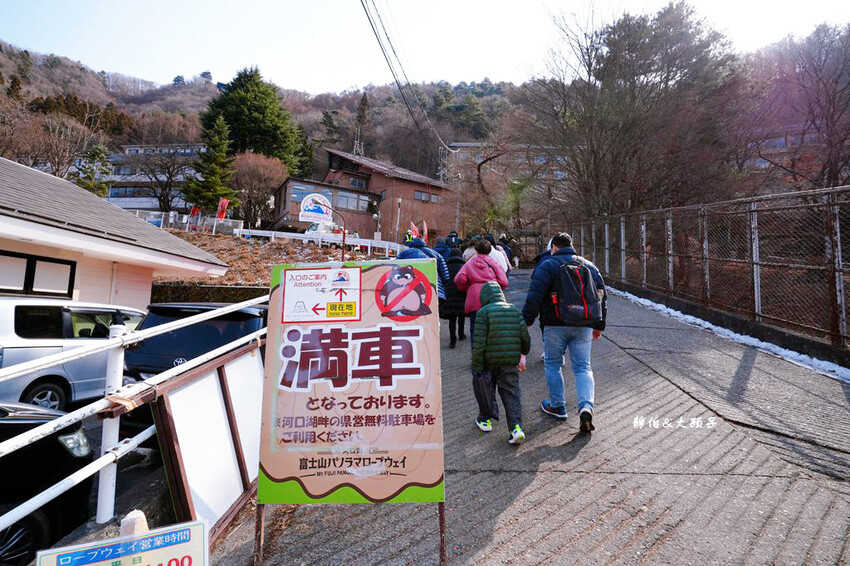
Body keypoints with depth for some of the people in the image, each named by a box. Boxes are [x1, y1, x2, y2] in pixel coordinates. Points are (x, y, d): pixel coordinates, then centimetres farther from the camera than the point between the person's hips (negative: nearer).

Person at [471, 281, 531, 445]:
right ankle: (516, 427, -3)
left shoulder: (483, 312, -9)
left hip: (489, 362, -3)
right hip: (510, 362, 3)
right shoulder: (515, 310, 4)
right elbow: (525, 337, 4)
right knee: (511, 394, 9)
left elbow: (479, 343, -14)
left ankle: (485, 420, 30)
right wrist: (523, 353, 23)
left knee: (485, 388, 18)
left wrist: (476, 367, -10)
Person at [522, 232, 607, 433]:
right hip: (584, 326, 4)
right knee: (583, 367, 9)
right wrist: (599, 325, 24)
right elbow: (602, 296, 17)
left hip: (556, 326, -4)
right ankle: (586, 407, -9)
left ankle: (557, 407, 20)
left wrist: (526, 322, -6)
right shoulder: (589, 266, 13)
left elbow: (534, 297, -12)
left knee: (553, 364, 12)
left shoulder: (547, 266, -3)